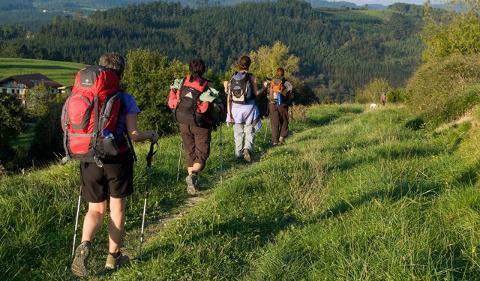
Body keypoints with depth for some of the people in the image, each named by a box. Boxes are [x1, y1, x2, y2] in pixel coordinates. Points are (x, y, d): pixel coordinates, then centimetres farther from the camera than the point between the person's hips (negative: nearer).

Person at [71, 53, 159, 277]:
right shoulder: (125, 100, -7)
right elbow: (133, 134, -12)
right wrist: (150, 135, 8)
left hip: (90, 160, 3)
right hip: (117, 160, -3)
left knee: (96, 210, 15)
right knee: (117, 209, 14)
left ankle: (84, 245, -12)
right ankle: (113, 257, 22)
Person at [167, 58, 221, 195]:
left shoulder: (182, 83, 0)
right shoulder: (207, 87, -10)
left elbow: (172, 102, 3)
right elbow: (218, 108, -10)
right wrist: (219, 106, 12)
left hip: (184, 123, 4)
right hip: (200, 125, -4)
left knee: (189, 152, 16)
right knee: (202, 153, 5)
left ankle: (191, 184, 17)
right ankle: (193, 174, -22)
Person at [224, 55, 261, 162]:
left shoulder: (233, 78, 3)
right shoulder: (251, 77, -6)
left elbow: (229, 97, 1)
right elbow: (256, 93, -4)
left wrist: (229, 112, 4)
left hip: (236, 108, 3)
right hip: (249, 107, -3)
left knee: (238, 132, 12)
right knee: (249, 132, 6)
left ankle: (238, 154, 15)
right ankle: (247, 149, -19)